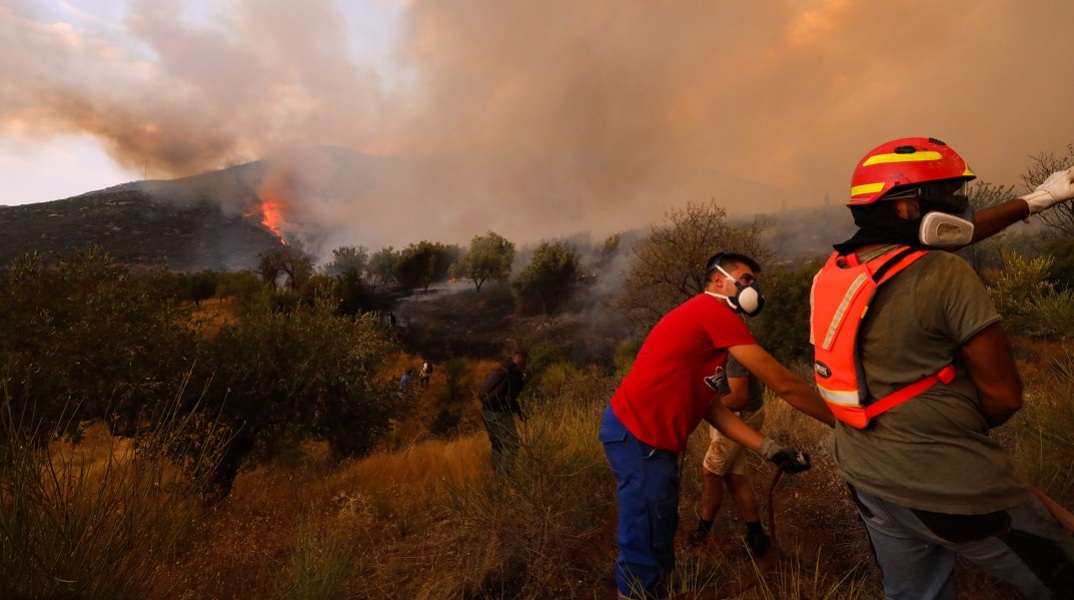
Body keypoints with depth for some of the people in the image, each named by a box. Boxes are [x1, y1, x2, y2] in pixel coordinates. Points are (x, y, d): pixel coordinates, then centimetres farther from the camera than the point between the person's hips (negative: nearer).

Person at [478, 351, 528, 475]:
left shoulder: (502, 370, 11)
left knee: (497, 445, 22)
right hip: (499, 415, -9)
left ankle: (496, 473, 31)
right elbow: (509, 400, -18)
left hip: (487, 412, 9)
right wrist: (519, 411, -1)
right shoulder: (516, 377, -14)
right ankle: (503, 475, -2)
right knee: (511, 445, 0)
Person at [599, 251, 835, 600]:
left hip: (649, 438, 11)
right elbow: (783, 384, -10)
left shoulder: (706, 325, 19)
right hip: (637, 436, -11)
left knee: (659, 536, 20)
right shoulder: (714, 311, -12)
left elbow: (710, 406, 13)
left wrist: (769, 449, 9)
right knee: (646, 545, -2)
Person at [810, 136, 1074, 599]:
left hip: (869, 482, 7)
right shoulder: (946, 275, -20)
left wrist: (1031, 202, 28)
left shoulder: (834, 270, 0)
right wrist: (962, 429, 9)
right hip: (953, 487, -7)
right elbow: (1004, 396, -13)